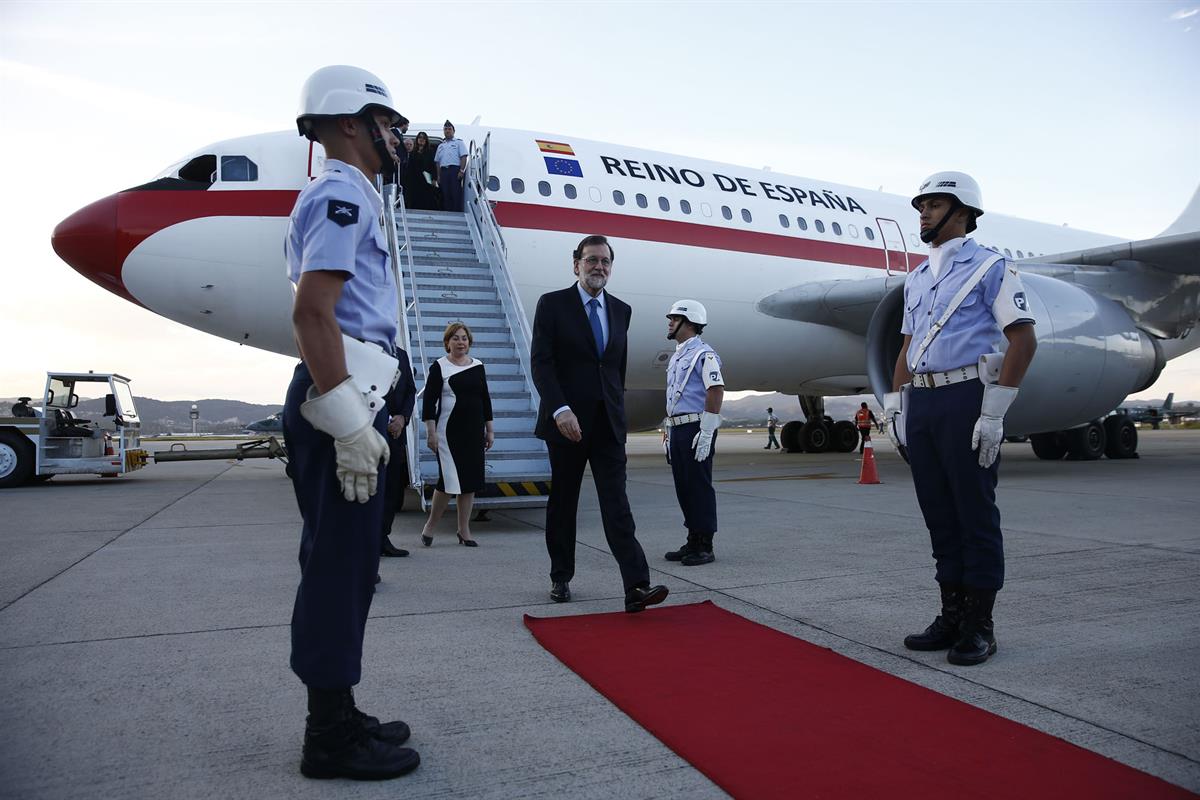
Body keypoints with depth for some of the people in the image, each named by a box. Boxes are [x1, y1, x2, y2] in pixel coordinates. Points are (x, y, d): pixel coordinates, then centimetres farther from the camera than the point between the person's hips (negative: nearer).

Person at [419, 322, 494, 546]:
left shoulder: (478, 366, 11)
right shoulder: (439, 366, -3)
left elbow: (485, 399, 15)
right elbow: (429, 401, -6)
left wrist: (489, 429, 12)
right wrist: (431, 432, -12)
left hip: (474, 431, 5)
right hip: (449, 431, -5)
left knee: (471, 480, 6)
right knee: (450, 481, -10)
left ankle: (464, 531, 15)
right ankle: (430, 526, 11)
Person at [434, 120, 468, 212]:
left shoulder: (458, 142, 10)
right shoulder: (440, 146, 25)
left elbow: (463, 157, -2)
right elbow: (437, 162, 22)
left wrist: (461, 171, -15)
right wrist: (438, 176, 11)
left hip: (455, 170, -5)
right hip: (444, 171, 5)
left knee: (456, 194, -13)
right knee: (445, 195, 0)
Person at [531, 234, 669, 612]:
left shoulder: (620, 310, 13)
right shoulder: (552, 304, -1)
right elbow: (540, 362, -10)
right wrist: (560, 409, -22)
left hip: (608, 424, 3)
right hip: (566, 421, -2)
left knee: (616, 503, -6)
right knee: (563, 502, 9)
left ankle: (636, 586, -12)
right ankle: (561, 578, 24)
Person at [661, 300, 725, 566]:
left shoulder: (703, 353, -9)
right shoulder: (676, 356, 20)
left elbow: (716, 391, -17)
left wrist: (706, 434, -21)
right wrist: (669, 431, 18)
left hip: (695, 428, -9)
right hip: (677, 429, 9)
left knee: (699, 486, -5)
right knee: (683, 487, 11)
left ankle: (705, 547, 2)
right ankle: (693, 543, 19)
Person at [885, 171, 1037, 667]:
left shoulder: (989, 267, -2)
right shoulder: (917, 279, 18)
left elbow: (1023, 340, -9)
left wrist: (993, 411, -16)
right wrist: (894, 405, 11)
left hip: (965, 398, -6)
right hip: (921, 403, 7)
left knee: (975, 514, -1)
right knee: (939, 514, 10)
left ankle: (980, 626, 8)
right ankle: (952, 616, 19)